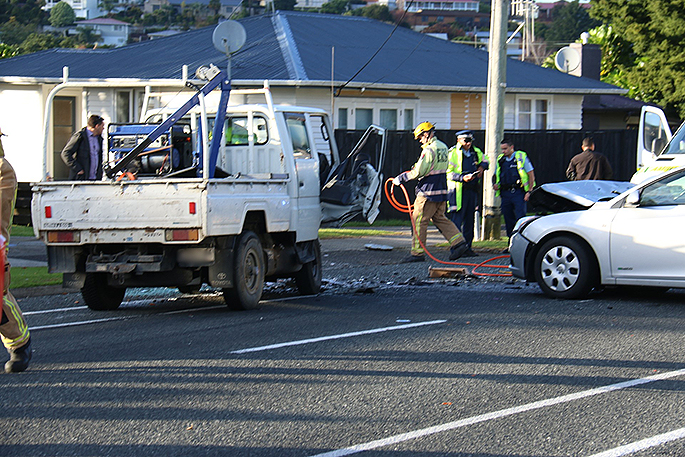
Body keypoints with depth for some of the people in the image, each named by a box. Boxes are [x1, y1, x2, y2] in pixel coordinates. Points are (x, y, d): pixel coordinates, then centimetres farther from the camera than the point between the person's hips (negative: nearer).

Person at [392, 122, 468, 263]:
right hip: (441, 191, 9)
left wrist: (400, 178, -10)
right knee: (439, 218, 17)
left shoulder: (429, 150, -16)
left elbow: (418, 172, -20)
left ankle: (417, 252, 2)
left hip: (428, 191, -9)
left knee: (419, 220, -1)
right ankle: (459, 242, 6)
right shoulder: (443, 147, 13)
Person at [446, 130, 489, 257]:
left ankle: (467, 247, 16)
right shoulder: (453, 153, -7)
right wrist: (462, 178, -25)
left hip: (472, 190, 7)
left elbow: (485, 160, 31)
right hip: (458, 191, -7)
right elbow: (448, 173, -12)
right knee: (456, 220, -10)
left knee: (469, 220, 10)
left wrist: (481, 167, 8)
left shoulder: (476, 152, 13)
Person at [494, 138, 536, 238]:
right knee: (508, 220, 6)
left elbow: (531, 175, -1)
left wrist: (529, 191, -8)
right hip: (505, 194, 5)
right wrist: (496, 185, 5)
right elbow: (496, 176, 27)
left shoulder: (521, 157, -1)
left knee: (520, 219, -11)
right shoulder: (500, 159, 14)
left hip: (518, 193, -5)